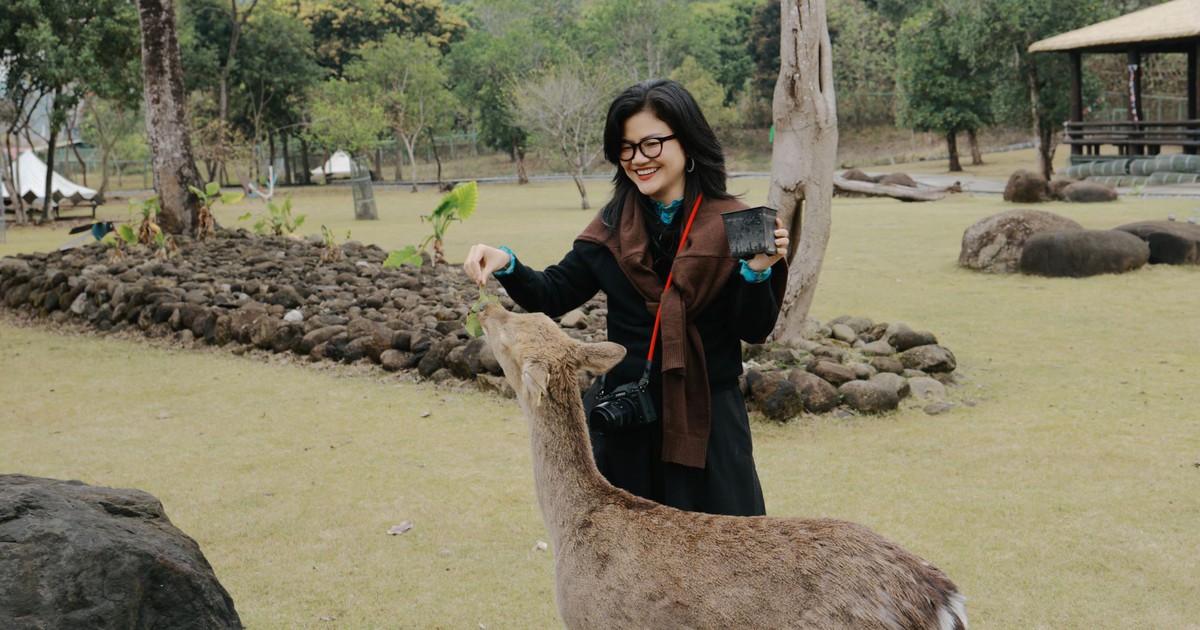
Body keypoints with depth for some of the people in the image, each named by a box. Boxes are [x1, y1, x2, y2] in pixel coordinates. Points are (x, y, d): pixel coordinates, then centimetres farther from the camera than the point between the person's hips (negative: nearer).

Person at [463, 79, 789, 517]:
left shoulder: (731, 224, -6)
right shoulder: (612, 226, 3)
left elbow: (755, 331, -4)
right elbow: (552, 295, 7)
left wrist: (757, 271, -21)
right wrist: (506, 266, -10)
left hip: (707, 420, -3)